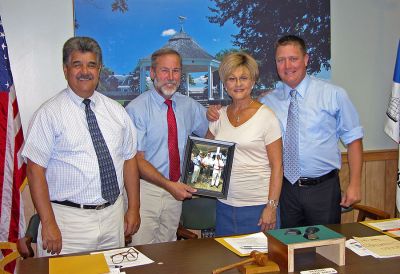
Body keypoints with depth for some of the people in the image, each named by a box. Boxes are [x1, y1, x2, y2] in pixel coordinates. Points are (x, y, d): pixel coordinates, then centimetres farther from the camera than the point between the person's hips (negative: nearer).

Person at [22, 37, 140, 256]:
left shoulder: (116, 111, 8)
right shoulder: (49, 114, -7)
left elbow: (130, 159, 10)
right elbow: (36, 170, -11)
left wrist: (133, 209, 6)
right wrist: (48, 224, -16)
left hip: (114, 215, 5)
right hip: (69, 219, -4)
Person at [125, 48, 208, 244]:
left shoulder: (190, 106, 4)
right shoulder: (136, 109, -12)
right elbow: (137, 159, -15)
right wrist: (169, 185, -22)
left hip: (176, 189, 5)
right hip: (146, 188, -5)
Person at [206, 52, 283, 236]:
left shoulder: (266, 116, -7)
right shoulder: (219, 115, 6)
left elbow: (277, 166, -8)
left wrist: (271, 207, -12)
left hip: (257, 206, -4)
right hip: (225, 205, 4)